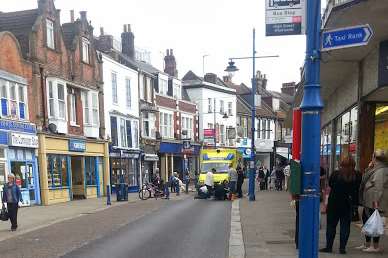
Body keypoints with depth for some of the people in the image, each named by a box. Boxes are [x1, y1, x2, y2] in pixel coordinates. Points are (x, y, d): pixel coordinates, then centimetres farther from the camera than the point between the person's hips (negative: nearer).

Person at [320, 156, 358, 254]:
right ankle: (342, 247, 10)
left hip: (334, 203, -1)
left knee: (331, 225, 8)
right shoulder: (356, 176, -6)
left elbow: (330, 185, 1)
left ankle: (329, 246, 12)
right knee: (345, 226, 9)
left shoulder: (336, 174, -10)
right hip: (348, 204, 2)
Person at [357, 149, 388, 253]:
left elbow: (379, 187, -25)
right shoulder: (375, 169, 12)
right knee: (366, 219, 17)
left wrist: (376, 201, -27)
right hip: (368, 201, 11)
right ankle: (367, 244, 28)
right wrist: (369, 168, 10)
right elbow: (366, 178, 20)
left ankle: (376, 246, 11)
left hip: (374, 202, -11)